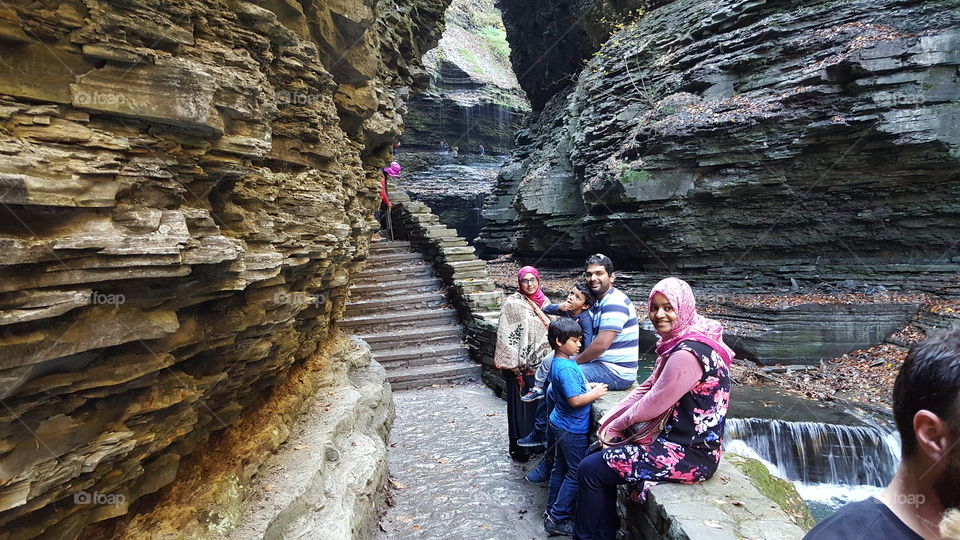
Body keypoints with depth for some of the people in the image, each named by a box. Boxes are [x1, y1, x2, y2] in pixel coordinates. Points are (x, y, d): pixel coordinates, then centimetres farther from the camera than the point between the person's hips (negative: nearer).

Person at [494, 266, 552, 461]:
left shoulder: (543, 301, 7)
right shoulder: (513, 303, -12)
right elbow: (508, 336, -15)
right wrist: (516, 369, -16)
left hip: (540, 363, 6)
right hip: (520, 366, -6)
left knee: (539, 403, 15)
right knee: (520, 406, 5)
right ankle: (520, 449, 20)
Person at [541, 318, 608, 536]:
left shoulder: (559, 362, 4)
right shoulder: (567, 368, -27)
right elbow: (575, 400, -29)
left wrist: (590, 387, 5)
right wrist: (595, 393, -15)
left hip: (561, 425, 10)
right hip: (573, 430, -10)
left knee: (560, 469, 19)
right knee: (576, 474, 4)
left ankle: (552, 512, 32)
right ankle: (557, 520, 12)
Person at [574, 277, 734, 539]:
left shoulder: (687, 354, -25)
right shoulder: (677, 343, 6)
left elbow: (653, 405, -20)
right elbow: (646, 389, 9)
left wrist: (616, 427, -4)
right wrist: (608, 421, 3)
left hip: (690, 455, -10)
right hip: (673, 437, 10)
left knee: (591, 469, -6)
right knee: (600, 451, 15)